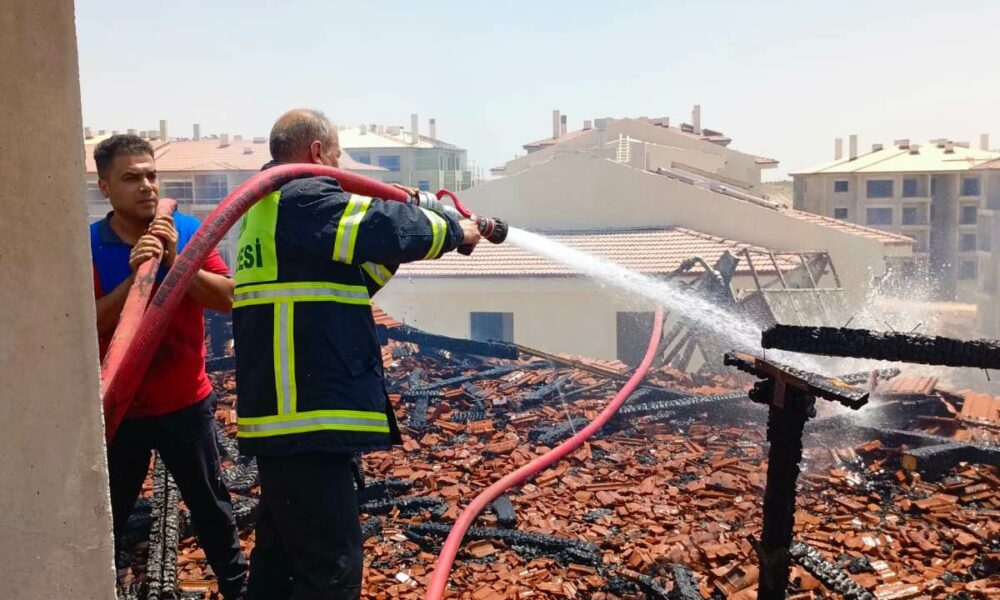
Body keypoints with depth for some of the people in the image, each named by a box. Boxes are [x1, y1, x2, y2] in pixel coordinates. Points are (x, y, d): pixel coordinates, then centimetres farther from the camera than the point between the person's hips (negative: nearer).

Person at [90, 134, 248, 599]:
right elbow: (88, 324, -16)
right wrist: (135, 276, -27)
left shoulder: (188, 232, -5)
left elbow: (229, 298, -13)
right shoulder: (88, 246, -7)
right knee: (106, 516, 13)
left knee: (211, 506, 15)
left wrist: (177, 262, -25)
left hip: (186, 403, 1)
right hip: (118, 407, -1)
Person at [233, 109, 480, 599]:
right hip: (305, 419, -11)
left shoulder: (268, 211, 20)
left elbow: (346, 281, 23)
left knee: (282, 557, 21)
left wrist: (396, 250, 19)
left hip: (285, 415, 11)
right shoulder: (302, 200, -12)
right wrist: (455, 231, 2)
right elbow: (388, 225, -16)